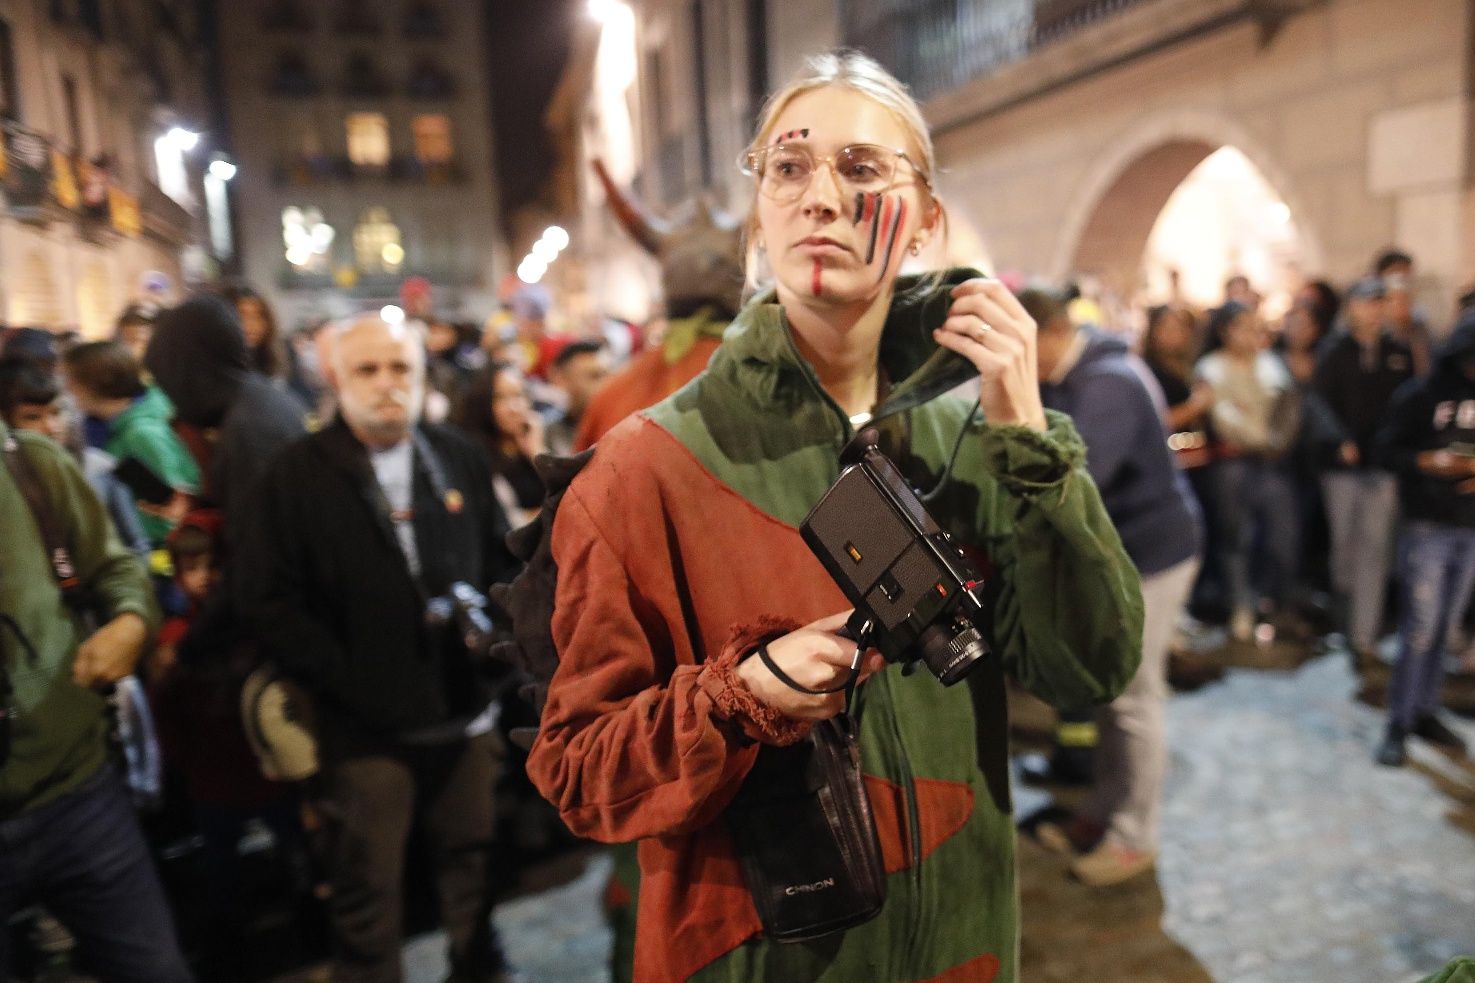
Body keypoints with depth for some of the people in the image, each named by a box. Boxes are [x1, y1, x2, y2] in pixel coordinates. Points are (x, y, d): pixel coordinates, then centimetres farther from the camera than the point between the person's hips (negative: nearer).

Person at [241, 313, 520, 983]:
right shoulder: (297, 474, -5)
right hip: (365, 726, -3)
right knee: (367, 889, 11)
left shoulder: (460, 460, 5)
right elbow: (272, 602, -9)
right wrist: (345, 682, -14)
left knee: (472, 858, 20)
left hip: (465, 709, 4)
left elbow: (502, 559, 12)